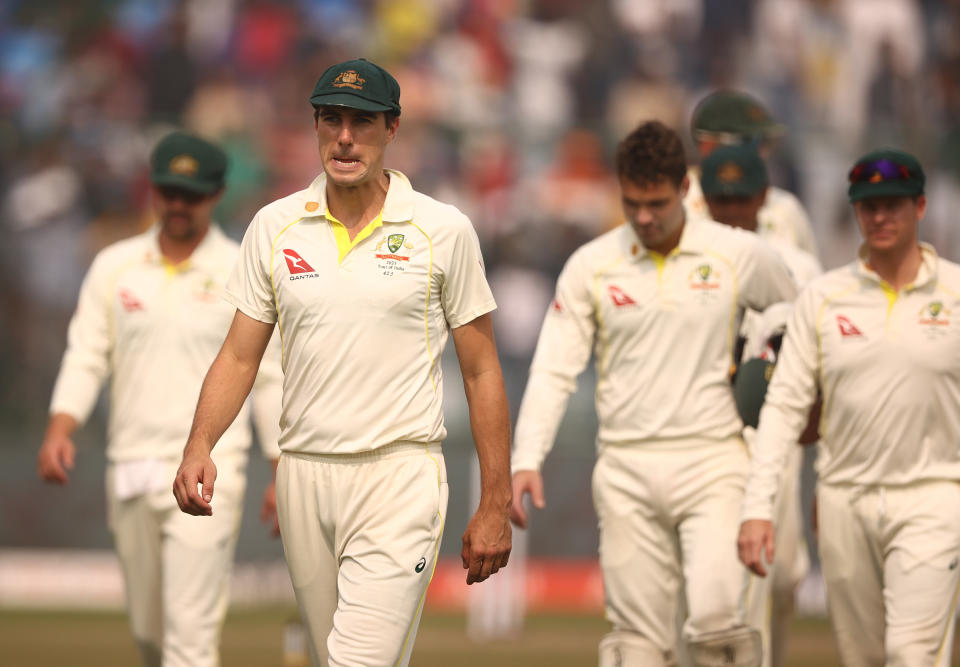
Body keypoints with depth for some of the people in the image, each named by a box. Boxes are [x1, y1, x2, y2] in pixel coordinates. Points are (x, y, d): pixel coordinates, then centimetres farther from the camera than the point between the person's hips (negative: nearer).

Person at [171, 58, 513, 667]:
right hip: (304, 474, 4)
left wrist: (495, 507, 0)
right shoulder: (275, 226, 7)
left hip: (400, 476, -4)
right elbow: (240, 355, 10)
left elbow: (482, 372, 3)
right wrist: (200, 446, -8)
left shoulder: (443, 230, -1)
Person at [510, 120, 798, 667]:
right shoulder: (591, 266, 2)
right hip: (626, 469, 1)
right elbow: (555, 370, 1)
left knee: (716, 614, -18)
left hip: (713, 462, -1)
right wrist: (527, 459, -11)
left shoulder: (740, 255, 0)